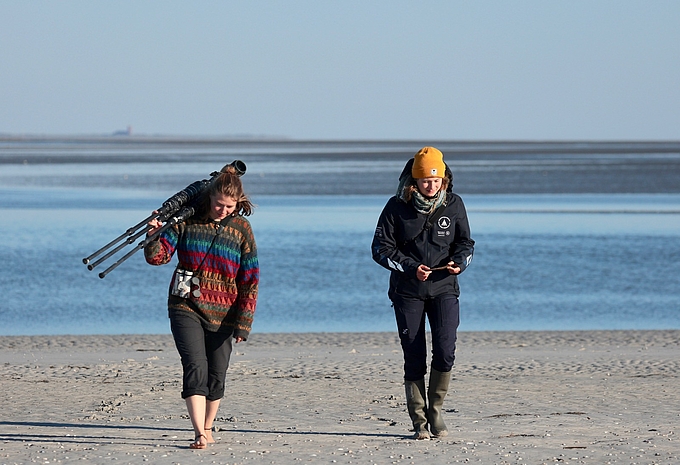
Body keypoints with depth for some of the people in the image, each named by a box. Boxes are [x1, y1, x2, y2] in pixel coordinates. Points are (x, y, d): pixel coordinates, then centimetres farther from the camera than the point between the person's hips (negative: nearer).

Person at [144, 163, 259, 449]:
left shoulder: (241, 229, -1)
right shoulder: (187, 220, -2)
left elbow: (250, 280, -2)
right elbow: (157, 257, -3)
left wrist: (243, 323, -8)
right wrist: (154, 236, -25)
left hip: (222, 314, 1)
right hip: (186, 307, -1)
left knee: (216, 375, 8)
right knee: (196, 366, -17)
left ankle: (206, 428, 28)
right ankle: (199, 434, -22)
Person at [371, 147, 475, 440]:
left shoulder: (453, 204, 2)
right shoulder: (397, 207, -4)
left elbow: (465, 243, 10)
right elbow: (381, 249, -4)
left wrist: (459, 262, -12)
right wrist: (410, 267, -18)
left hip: (444, 288, 1)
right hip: (407, 292, -1)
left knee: (445, 352, -14)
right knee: (414, 358, -1)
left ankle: (435, 410, 5)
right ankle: (419, 421, 9)